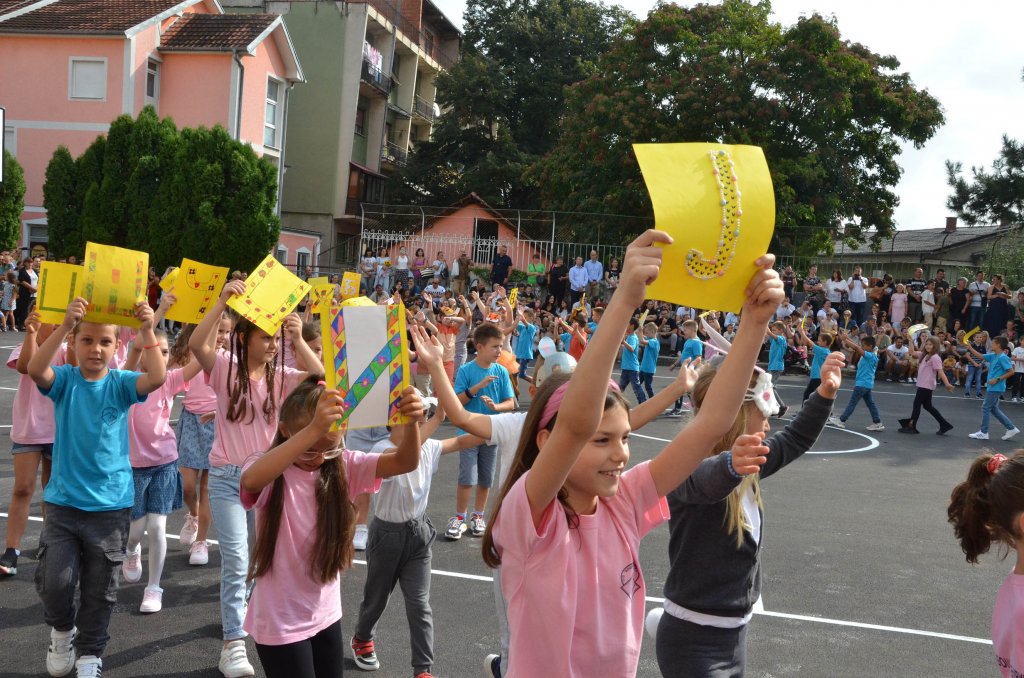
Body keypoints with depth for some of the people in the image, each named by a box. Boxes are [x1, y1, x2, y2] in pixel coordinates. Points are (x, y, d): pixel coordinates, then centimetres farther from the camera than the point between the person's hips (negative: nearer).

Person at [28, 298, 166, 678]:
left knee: (100, 590, 10)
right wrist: (65, 325, -37)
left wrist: (147, 331, -34)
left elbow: (157, 378, -23)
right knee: (54, 580, -5)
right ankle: (62, 630, 27)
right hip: (63, 501, 0)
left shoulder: (120, 384, -3)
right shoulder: (65, 379, -3)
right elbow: (35, 369, -25)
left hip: (111, 504, 0)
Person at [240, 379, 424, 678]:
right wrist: (313, 429, -55)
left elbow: (405, 462, -17)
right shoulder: (270, 471, -17)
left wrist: (411, 423, -40)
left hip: (326, 615, 5)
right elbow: (250, 480, -43)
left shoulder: (342, 466, -5)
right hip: (280, 622, -5)